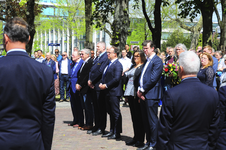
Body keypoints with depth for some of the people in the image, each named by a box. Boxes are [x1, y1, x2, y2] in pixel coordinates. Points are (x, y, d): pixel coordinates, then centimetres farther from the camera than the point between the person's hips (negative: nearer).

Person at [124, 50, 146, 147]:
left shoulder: (143, 67, -7)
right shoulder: (132, 67, 19)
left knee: (139, 117, -3)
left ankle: (140, 140, 3)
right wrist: (126, 94, 16)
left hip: (137, 95, -8)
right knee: (134, 117, 12)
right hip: (130, 95, 8)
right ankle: (136, 137, 19)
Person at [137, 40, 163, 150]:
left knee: (152, 121, -3)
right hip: (143, 95, 9)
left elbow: (153, 79, -16)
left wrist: (142, 90, -11)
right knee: (145, 120, 13)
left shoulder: (157, 61, -9)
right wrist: (139, 89, 2)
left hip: (151, 95, -9)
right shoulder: (147, 61, 19)